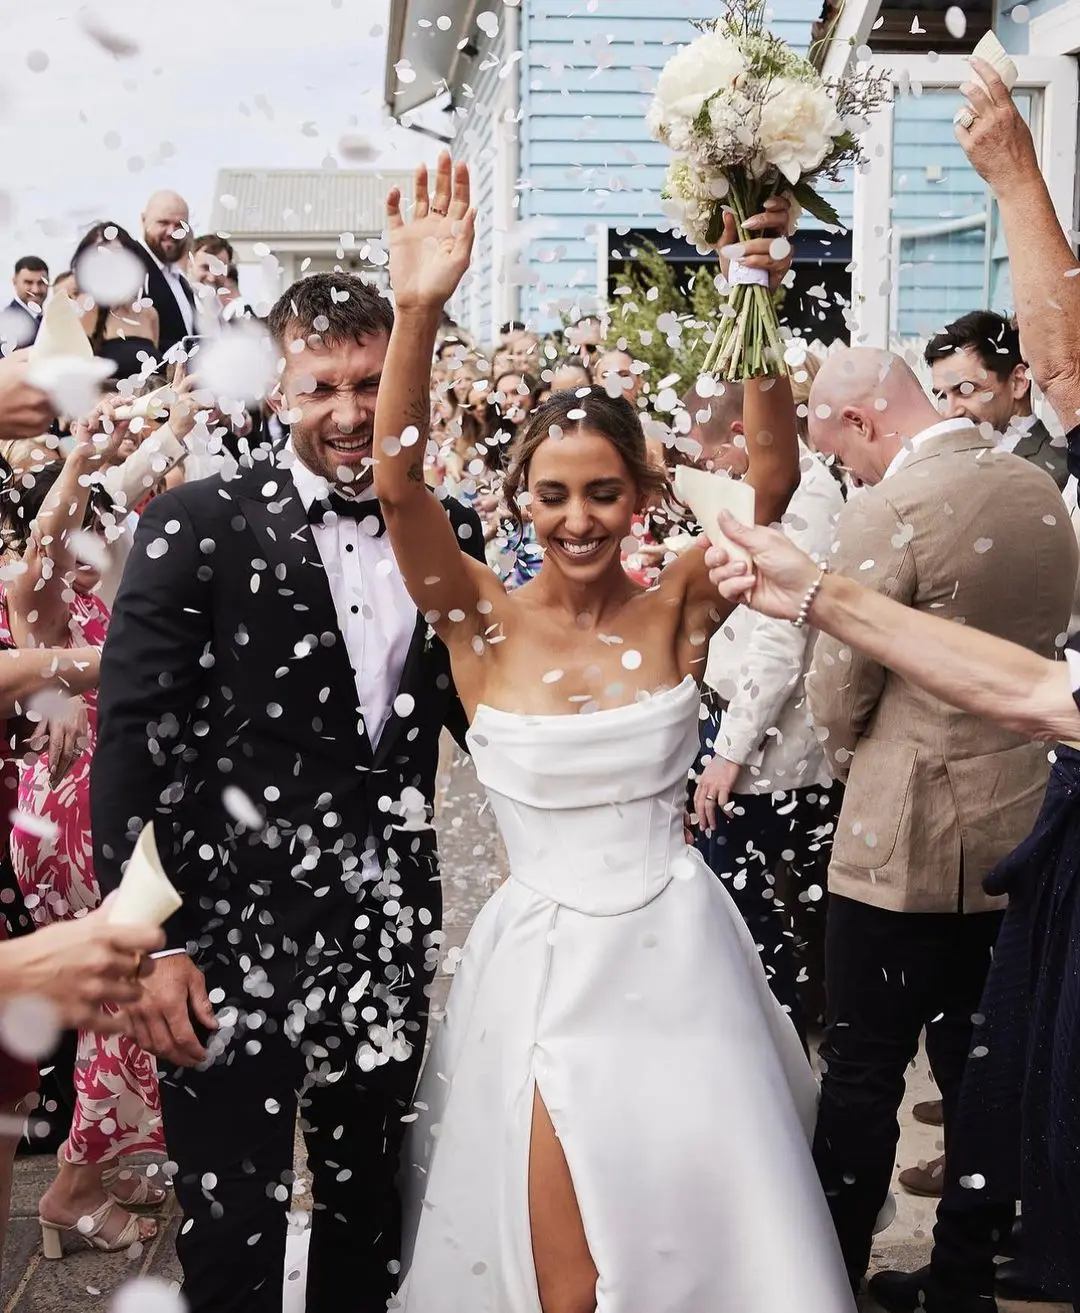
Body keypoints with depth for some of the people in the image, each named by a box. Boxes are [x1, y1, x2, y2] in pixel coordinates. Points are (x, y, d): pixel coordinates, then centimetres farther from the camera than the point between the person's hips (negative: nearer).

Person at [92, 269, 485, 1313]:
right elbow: (130, 744, -10)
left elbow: (484, 708, 14)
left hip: (388, 940, 4)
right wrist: (152, 941, -14)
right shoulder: (197, 528, -7)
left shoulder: (449, 535, 5)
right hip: (229, 944, -4)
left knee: (368, 1222, 19)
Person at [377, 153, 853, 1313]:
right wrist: (418, 314, -35)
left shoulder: (676, 610, -3)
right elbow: (398, 479, -21)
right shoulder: (485, 623, -6)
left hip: (679, 953, 1)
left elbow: (772, 478, -17)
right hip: (544, 964, -1)